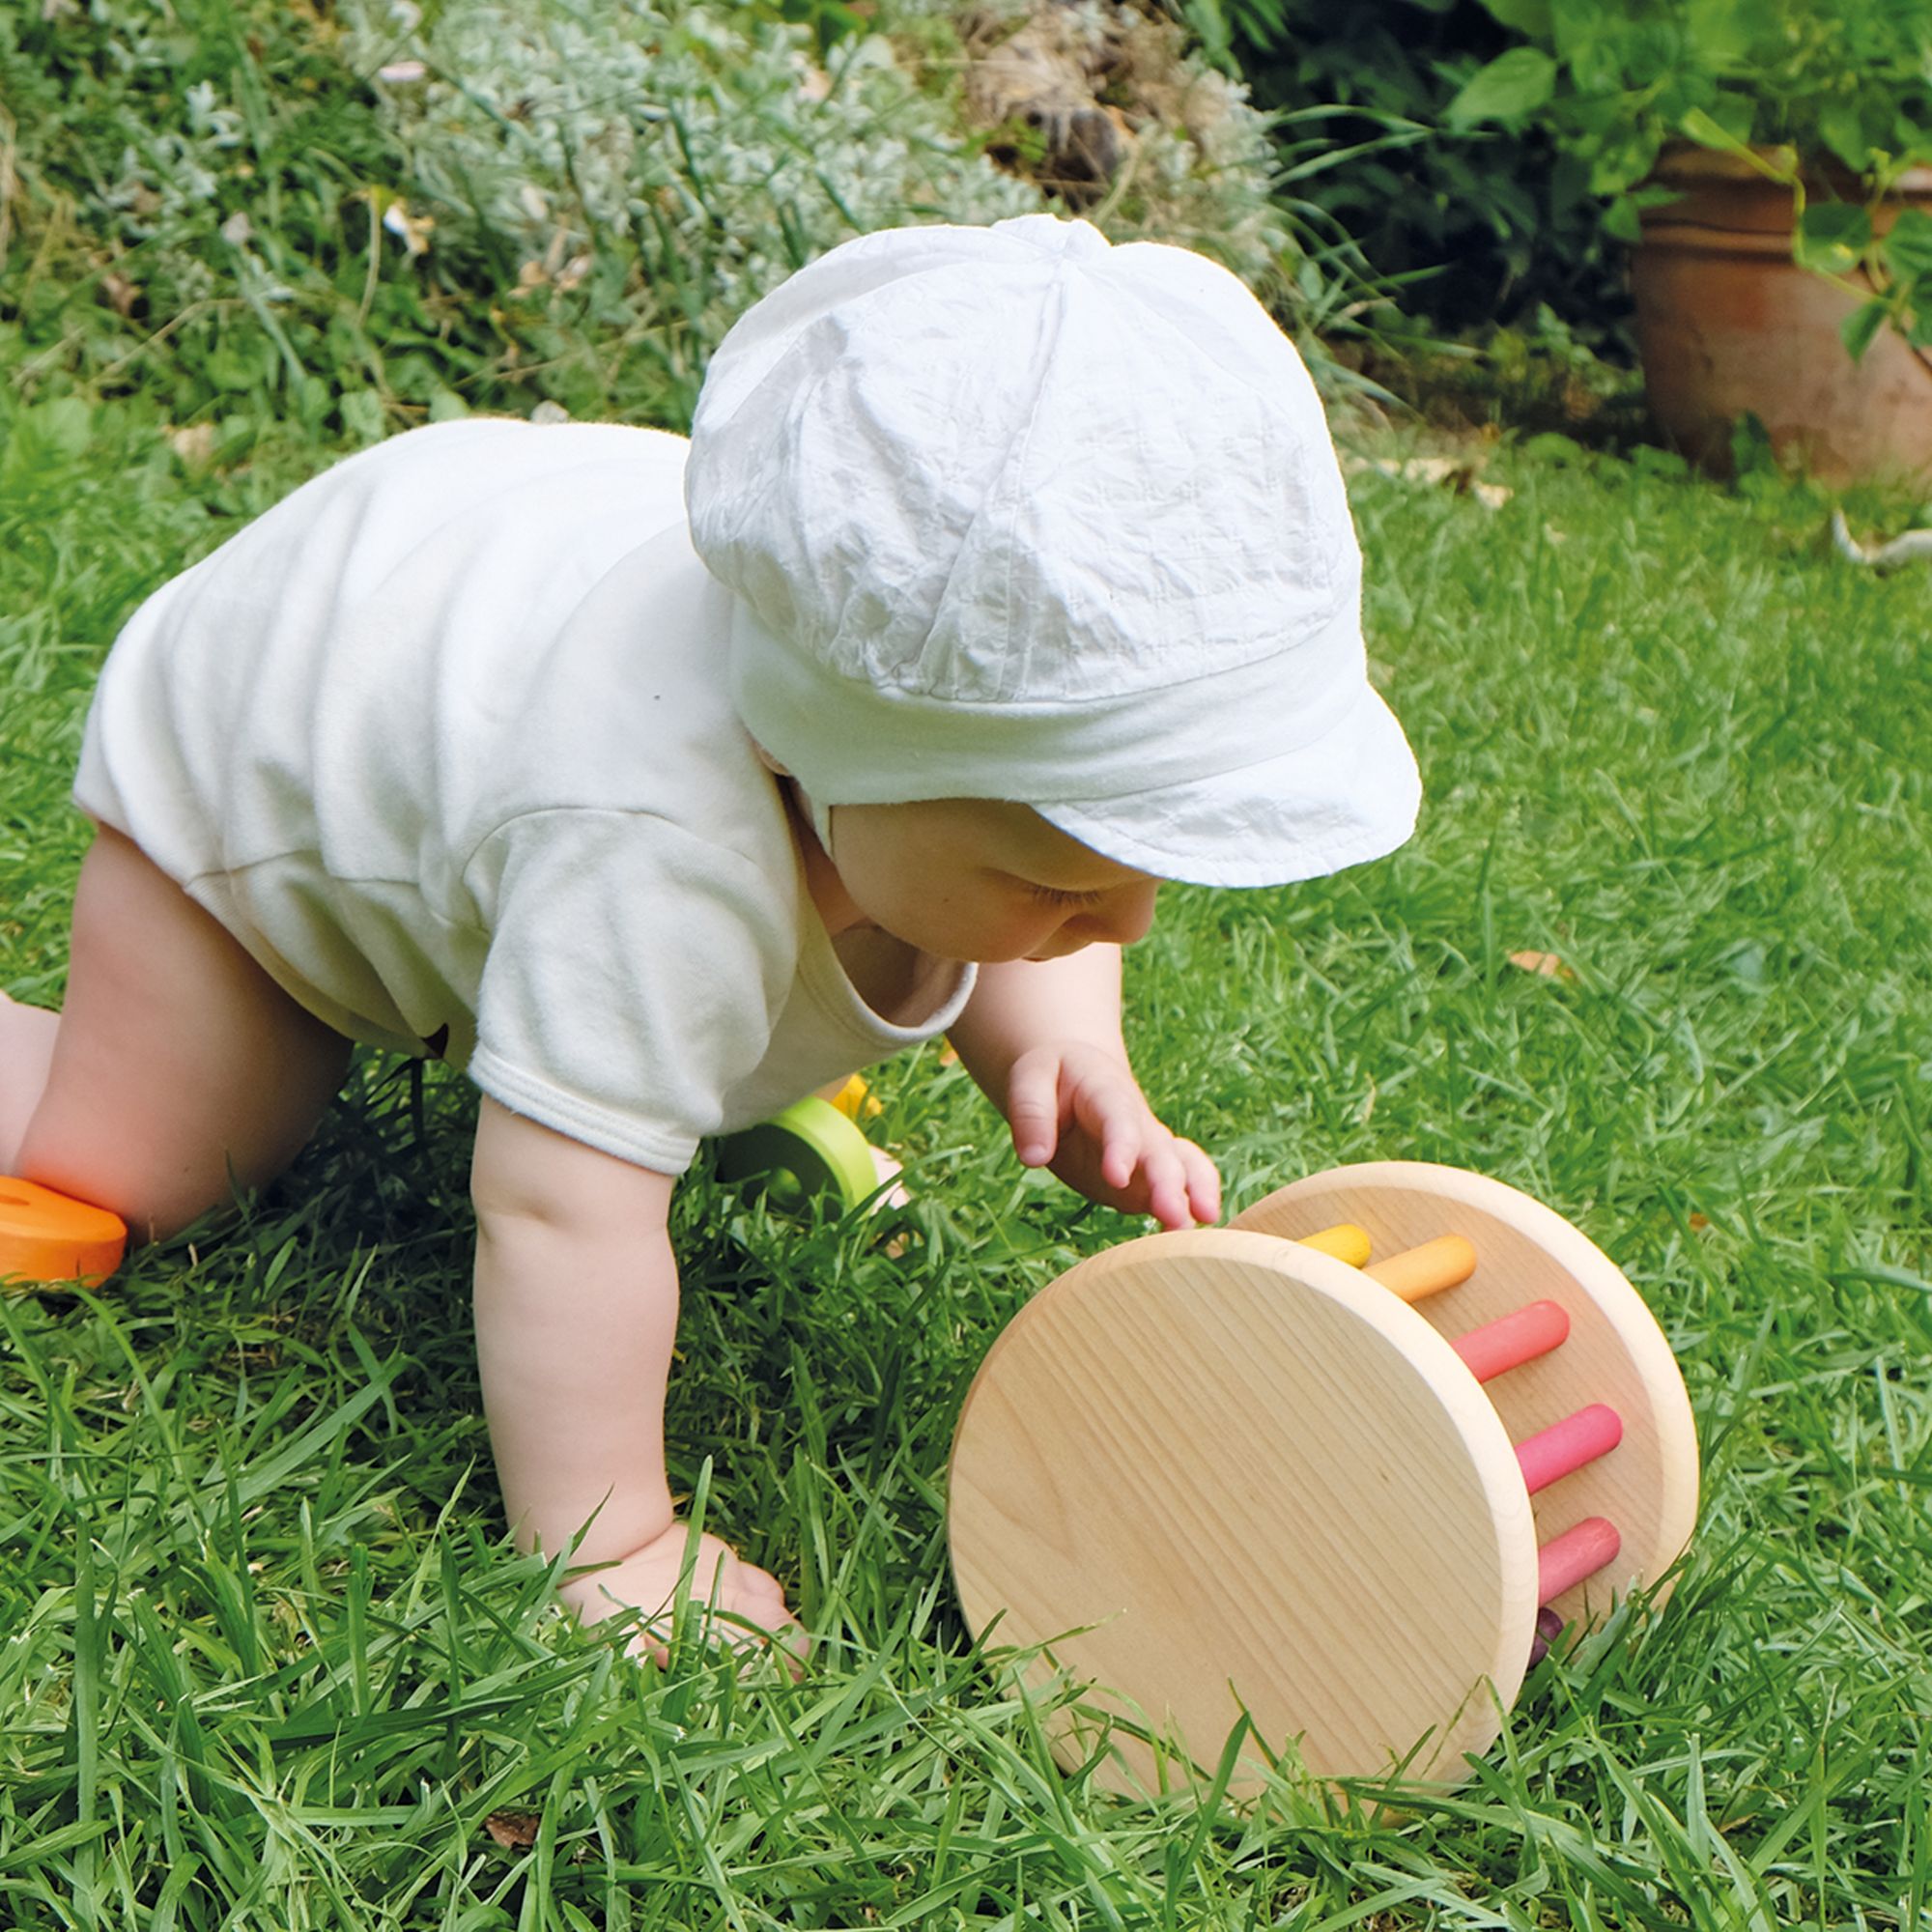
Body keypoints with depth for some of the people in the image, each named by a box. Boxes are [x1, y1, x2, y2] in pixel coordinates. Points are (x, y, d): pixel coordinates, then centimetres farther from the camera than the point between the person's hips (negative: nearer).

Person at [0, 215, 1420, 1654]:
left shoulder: (994, 690, -29)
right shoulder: (660, 862, -53)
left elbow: (1012, 943, -9)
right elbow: (560, 1210, -49)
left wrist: (1066, 1060, -28)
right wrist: (604, 1546, -45)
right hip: (248, 751, -6)